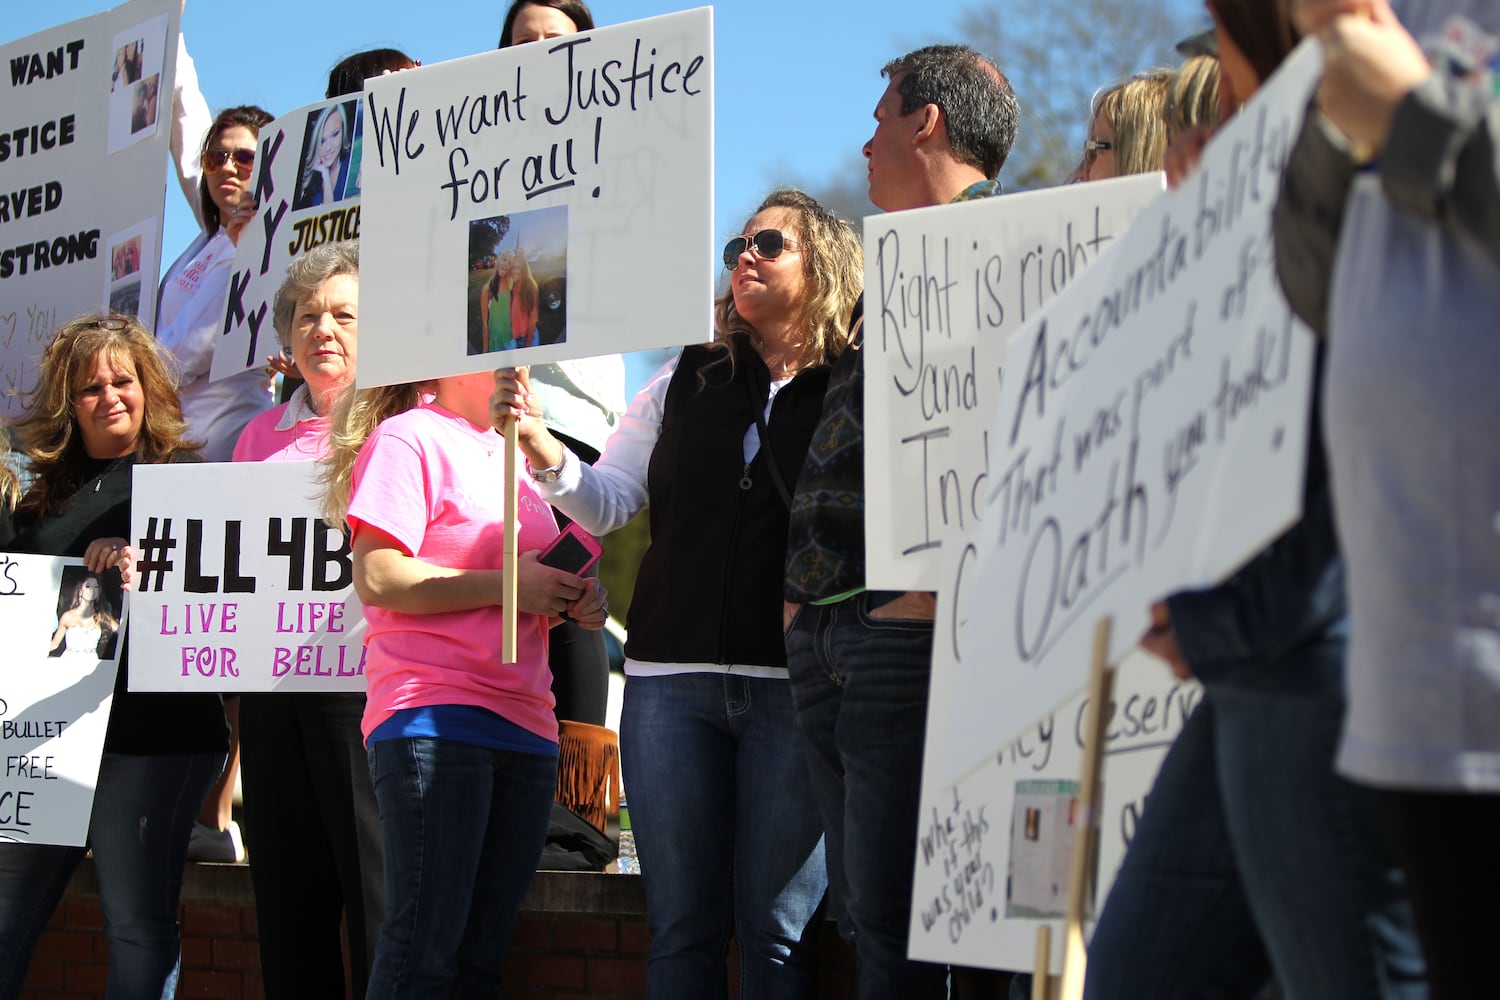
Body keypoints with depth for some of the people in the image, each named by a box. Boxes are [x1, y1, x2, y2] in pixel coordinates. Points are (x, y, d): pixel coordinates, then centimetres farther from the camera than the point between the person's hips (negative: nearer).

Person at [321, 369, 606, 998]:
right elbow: (377, 579, -12)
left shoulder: (515, 454, 22)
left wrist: (576, 602, 10)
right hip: (433, 720, -7)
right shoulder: (409, 438, -1)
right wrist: (506, 586, -12)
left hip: (524, 725, 7)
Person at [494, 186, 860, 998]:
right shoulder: (686, 383, 14)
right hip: (672, 678, 4)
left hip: (794, 686, -4)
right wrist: (540, 446, -6)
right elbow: (608, 503, 12)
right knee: (682, 926, 8)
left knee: (776, 929, 1)